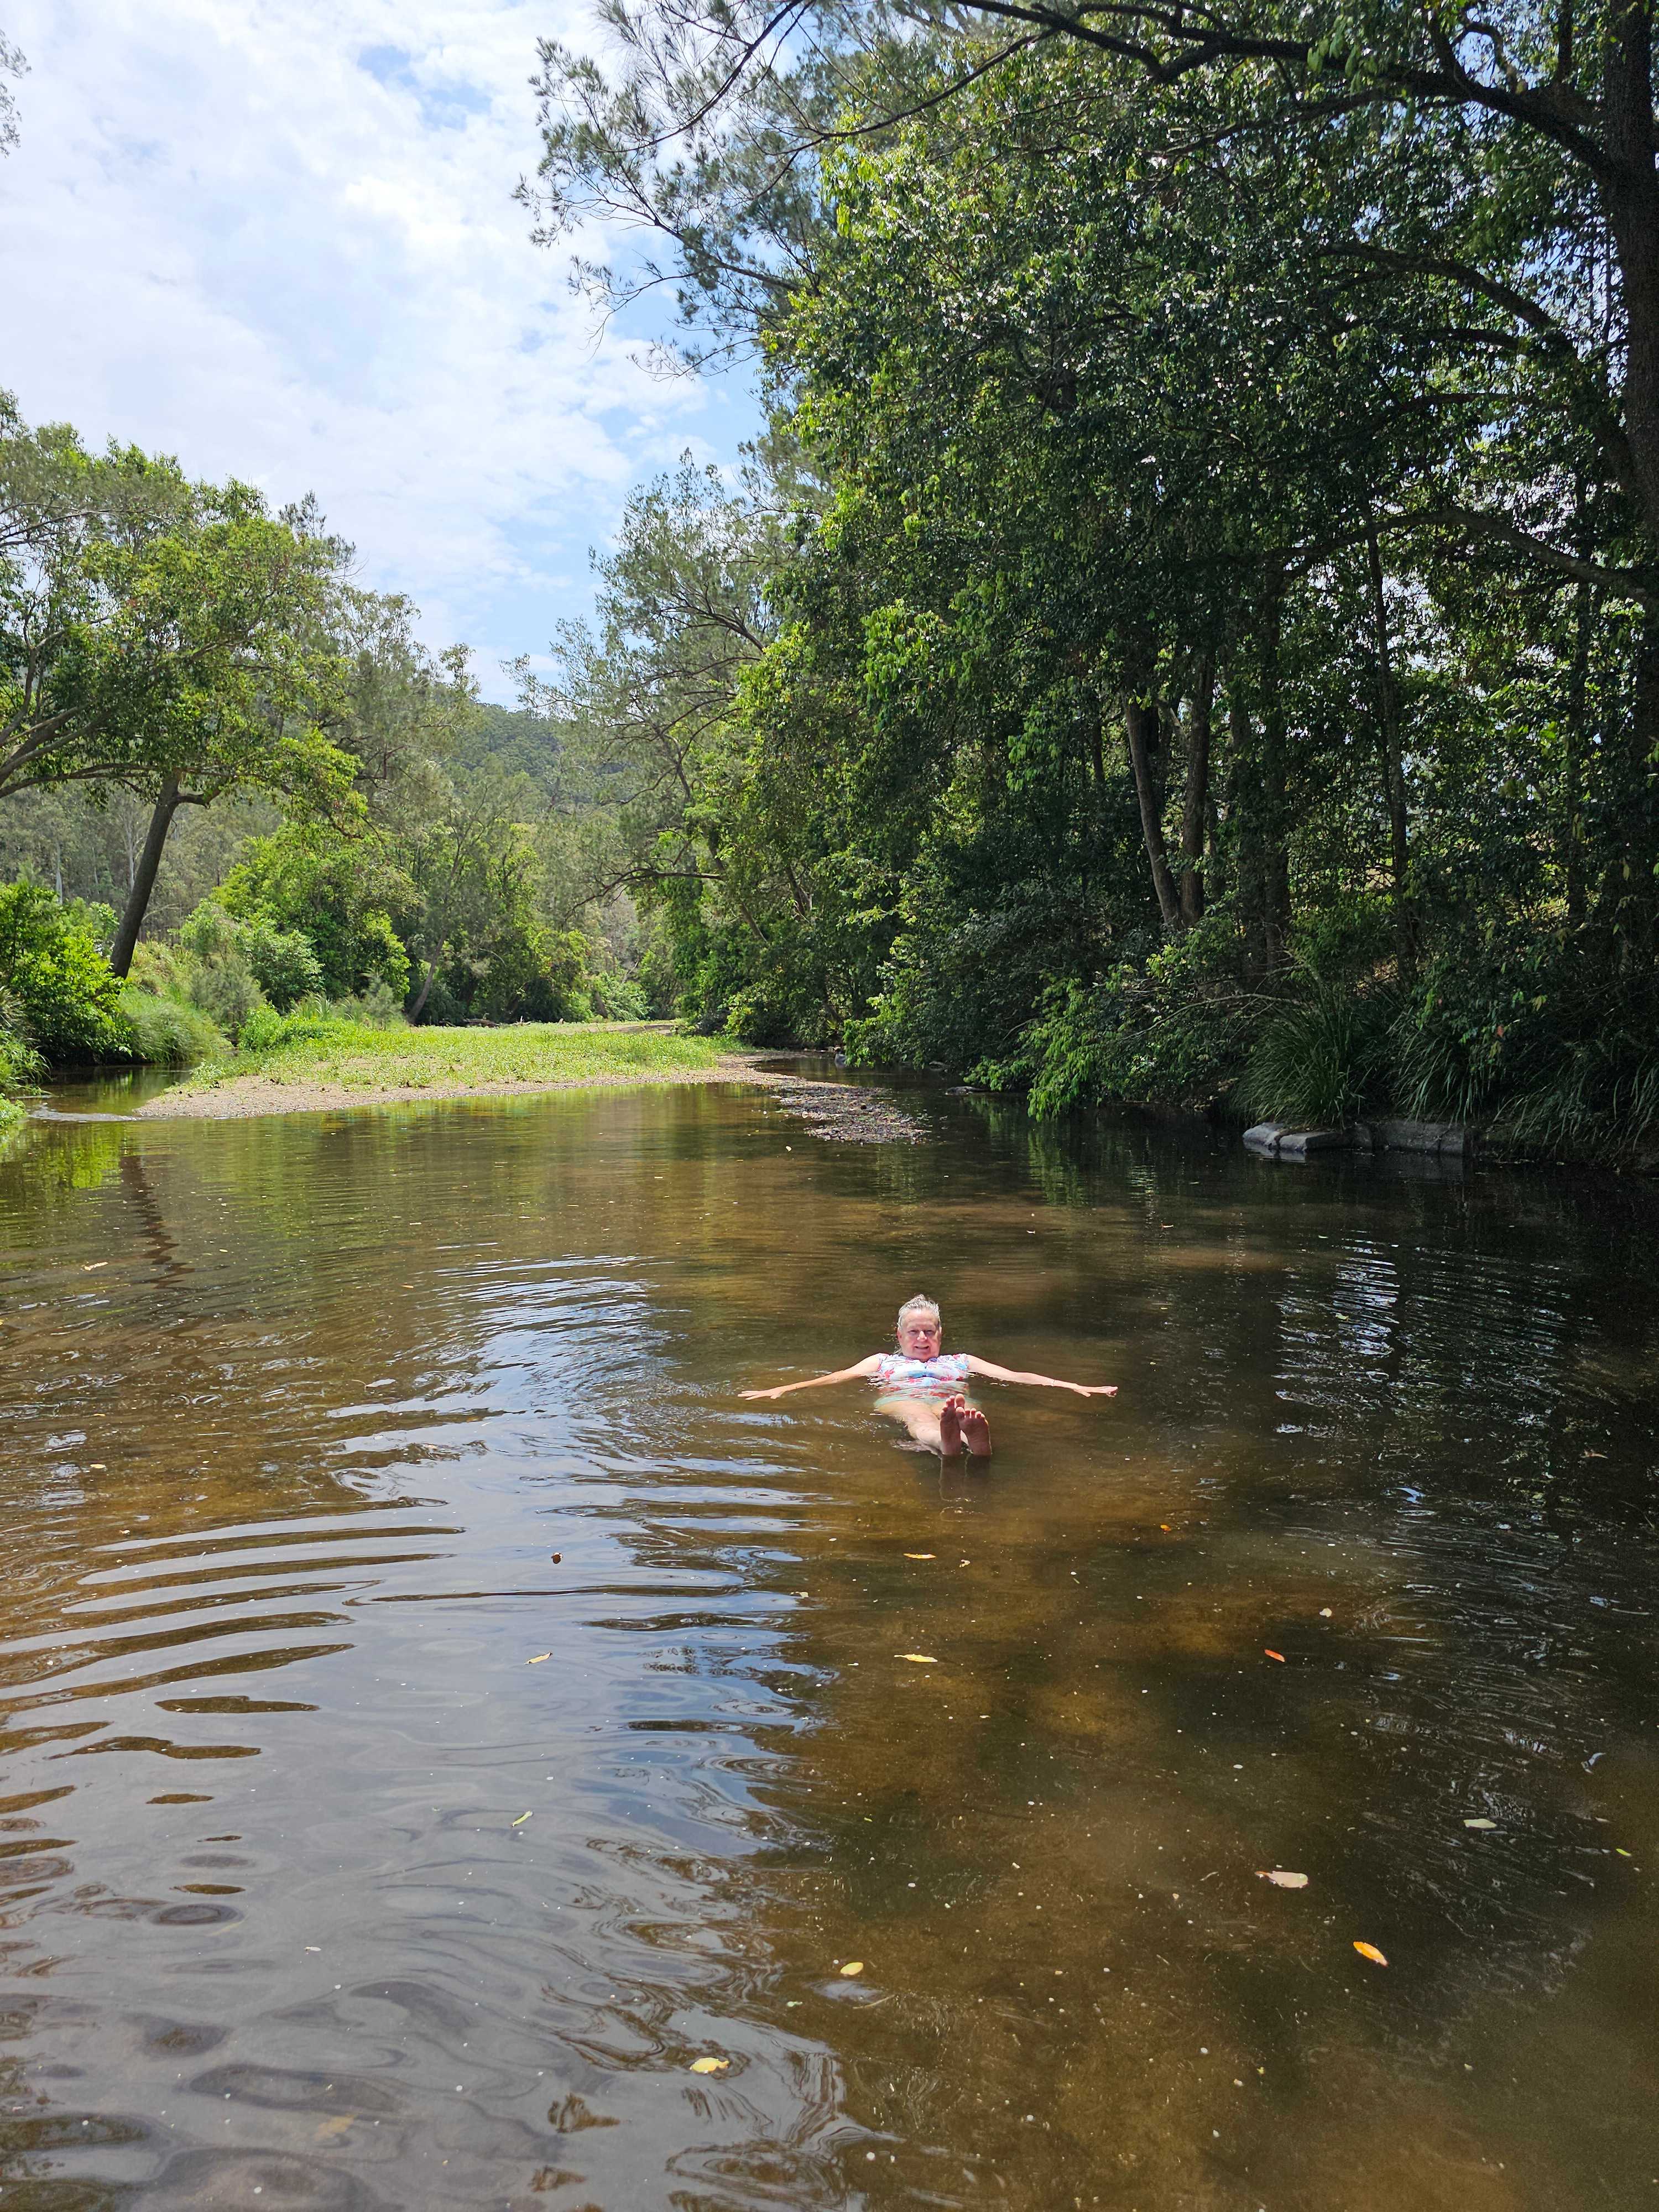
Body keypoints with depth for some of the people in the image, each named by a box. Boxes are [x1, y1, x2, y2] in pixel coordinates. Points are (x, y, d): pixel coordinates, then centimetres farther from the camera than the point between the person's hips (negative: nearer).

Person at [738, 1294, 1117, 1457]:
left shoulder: (961, 1361, 36)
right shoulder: (883, 1361, 37)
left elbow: (1015, 1376, 26)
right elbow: (837, 1377, 26)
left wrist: (1075, 1386, 14)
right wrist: (782, 1390, 12)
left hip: (947, 1401, 1)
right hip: (900, 1401, 0)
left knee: (951, 1408, -41)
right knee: (917, 1417, -41)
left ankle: (975, 1437, -79)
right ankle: (946, 1442, -79)